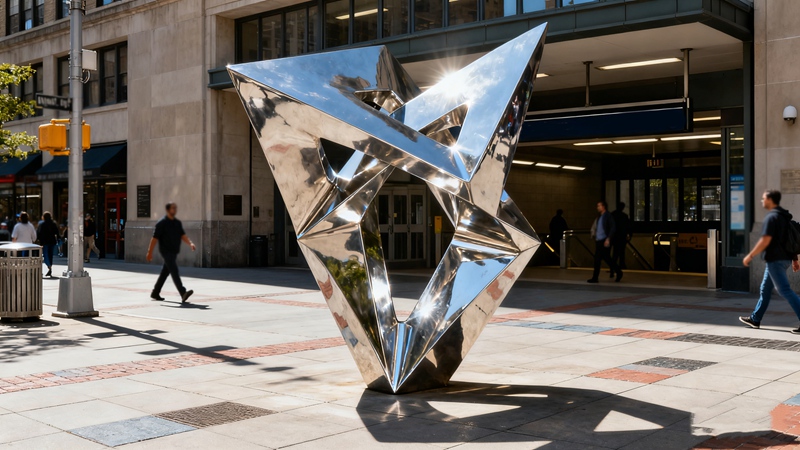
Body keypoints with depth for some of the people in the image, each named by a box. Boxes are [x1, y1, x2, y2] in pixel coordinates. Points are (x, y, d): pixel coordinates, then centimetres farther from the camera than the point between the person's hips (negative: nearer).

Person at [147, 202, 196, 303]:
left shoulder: (178, 223, 12)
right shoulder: (162, 223, -9)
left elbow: (183, 235, 3)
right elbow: (155, 238, -10)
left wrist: (190, 243, -15)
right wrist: (150, 252, -12)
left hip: (174, 252, 8)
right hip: (166, 252, -7)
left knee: (165, 273, 14)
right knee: (175, 272, -17)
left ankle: (155, 293, 27)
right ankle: (183, 294, -27)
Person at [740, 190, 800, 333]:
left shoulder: (772, 217, -15)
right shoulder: (785, 216, 14)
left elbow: (765, 240, -21)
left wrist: (750, 255, -14)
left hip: (775, 260, -10)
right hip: (785, 258, 10)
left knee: (785, 291, -9)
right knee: (765, 289, 17)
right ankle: (755, 319, 25)